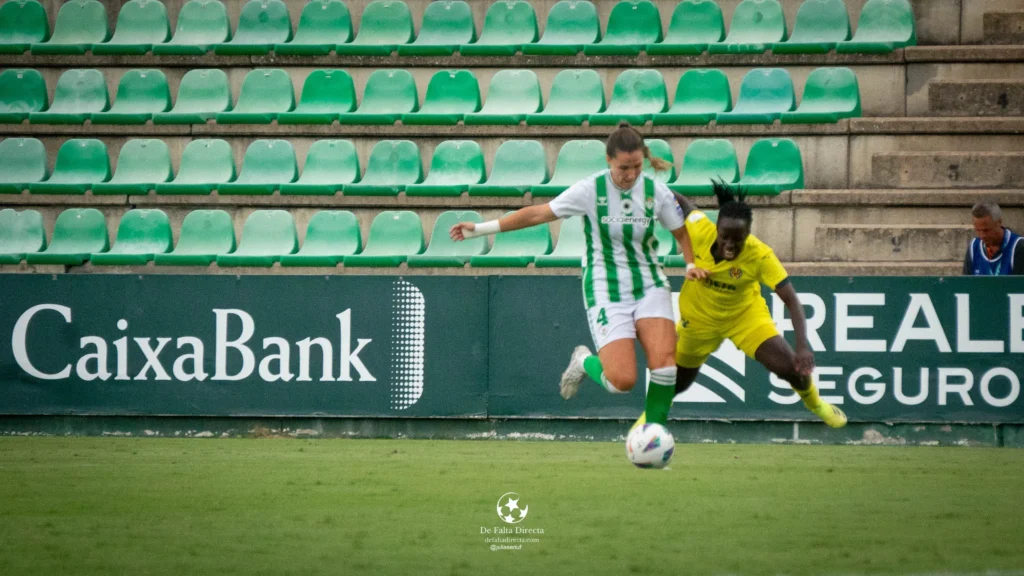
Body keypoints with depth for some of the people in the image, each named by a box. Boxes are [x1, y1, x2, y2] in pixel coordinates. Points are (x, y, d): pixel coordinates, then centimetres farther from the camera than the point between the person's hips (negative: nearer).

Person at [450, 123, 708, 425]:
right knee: (622, 380, -16)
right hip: (606, 293, -3)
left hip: (650, 287, 3)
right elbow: (539, 213, -4)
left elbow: (681, 231, 15)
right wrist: (481, 229, -4)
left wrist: (691, 264, -4)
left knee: (664, 361, -20)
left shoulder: (657, 192, -3)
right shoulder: (590, 190, -10)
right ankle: (585, 362, 19)